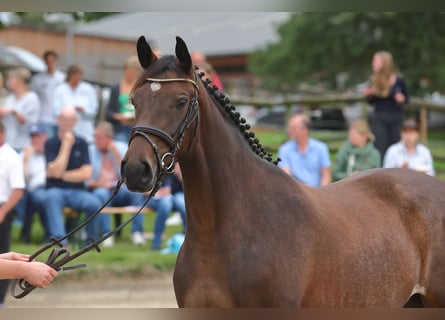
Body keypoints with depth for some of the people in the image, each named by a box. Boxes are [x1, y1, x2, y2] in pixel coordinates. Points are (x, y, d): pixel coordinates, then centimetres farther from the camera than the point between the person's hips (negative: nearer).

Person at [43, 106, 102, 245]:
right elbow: (55, 171, -14)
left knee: (95, 203, -29)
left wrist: (62, 175, -6)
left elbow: (86, 174, -2)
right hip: (56, 190, -2)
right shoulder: (51, 143, 1)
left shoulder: (81, 144, 7)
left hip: (77, 191, 2)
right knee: (52, 196, -37)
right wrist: (66, 145, -12)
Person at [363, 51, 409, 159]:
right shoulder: (374, 80, 3)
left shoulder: (399, 80, -5)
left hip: (396, 118, -1)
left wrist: (402, 99, -14)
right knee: (379, 149, -7)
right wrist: (368, 95, -7)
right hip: (379, 118, 2)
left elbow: (406, 98, 7)